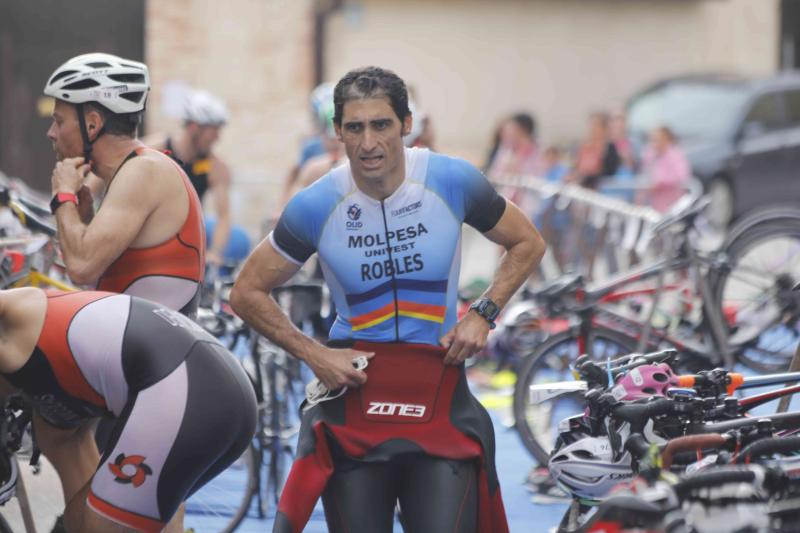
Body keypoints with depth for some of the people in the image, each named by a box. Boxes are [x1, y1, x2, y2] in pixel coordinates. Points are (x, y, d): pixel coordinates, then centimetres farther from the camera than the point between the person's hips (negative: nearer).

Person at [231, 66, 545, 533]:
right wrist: (315, 355, -6)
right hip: (354, 386, 0)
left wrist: (483, 315, -3)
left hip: (439, 389, 0)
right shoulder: (316, 206, -8)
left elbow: (527, 243, 10)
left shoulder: (452, 182, -7)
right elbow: (248, 293, 4)